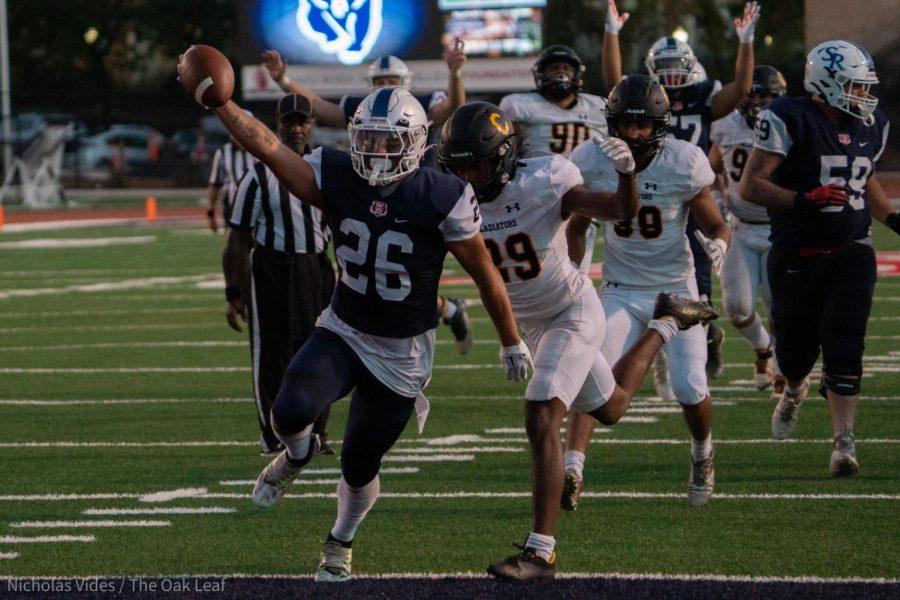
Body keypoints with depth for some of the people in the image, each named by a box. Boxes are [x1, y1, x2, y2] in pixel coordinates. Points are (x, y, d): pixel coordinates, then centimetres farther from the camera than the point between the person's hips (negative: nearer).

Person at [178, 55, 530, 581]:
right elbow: (266, 146, -23)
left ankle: (341, 544, 42)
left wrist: (513, 344, 0)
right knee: (292, 411, -27)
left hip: (403, 354, -2)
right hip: (343, 333, 2)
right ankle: (298, 455, 13)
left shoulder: (441, 199, -20)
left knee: (360, 467, 9)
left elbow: (486, 275, -9)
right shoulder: (337, 178, -13)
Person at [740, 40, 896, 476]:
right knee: (797, 346, 12)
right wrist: (804, 200, -28)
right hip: (796, 255, -3)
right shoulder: (789, 120, -14)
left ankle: (843, 441, -8)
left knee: (844, 350, -10)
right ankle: (794, 390, 48)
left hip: (851, 253, 3)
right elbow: (751, 185, -17)